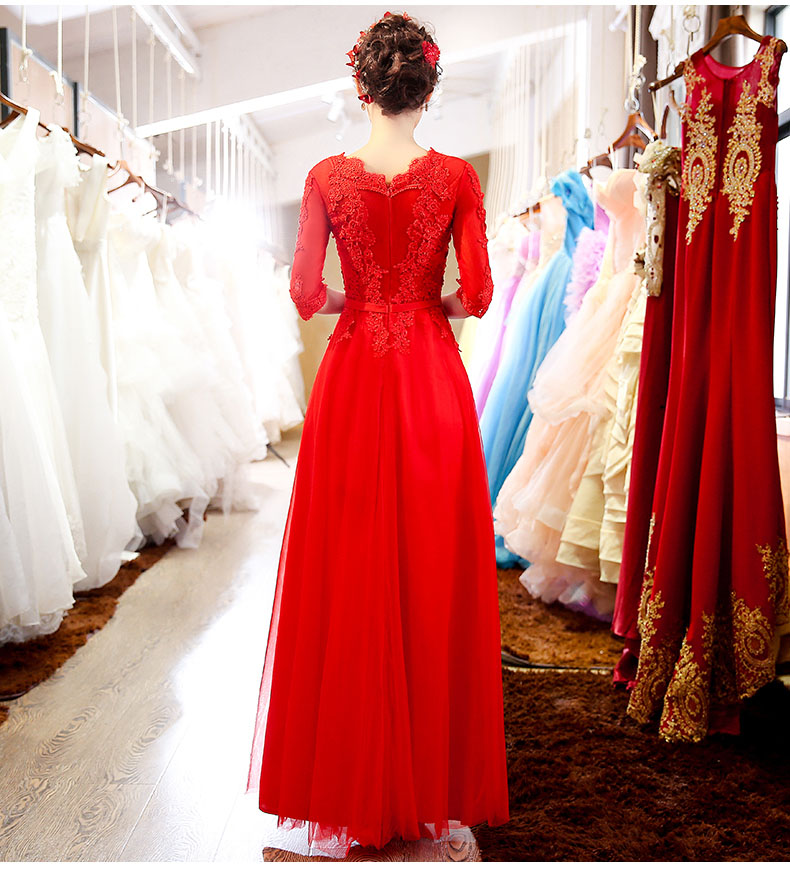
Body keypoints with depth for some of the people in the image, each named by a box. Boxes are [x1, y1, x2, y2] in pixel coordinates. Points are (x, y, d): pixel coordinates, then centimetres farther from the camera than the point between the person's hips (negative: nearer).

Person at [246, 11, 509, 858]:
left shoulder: (328, 177, -1)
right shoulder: (457, 176, -2)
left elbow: (305, 291, -4)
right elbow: (476, 294, -6)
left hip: (352, 375, 0)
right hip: (432, 375, 0)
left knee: (349, 566, 9)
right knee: (434, 566, 8)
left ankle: (349, 774, 21)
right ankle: (435, 775, 21)